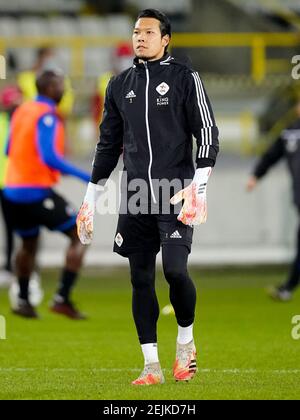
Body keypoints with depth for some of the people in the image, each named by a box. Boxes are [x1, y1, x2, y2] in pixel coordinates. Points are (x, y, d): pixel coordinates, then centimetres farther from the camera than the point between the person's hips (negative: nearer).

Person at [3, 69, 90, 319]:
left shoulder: (21, 111, 11)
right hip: (37, 192, -8)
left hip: (13, 189, 9)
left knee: (29, 244, 26)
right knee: (80, 236, -1)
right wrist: (84, 176, -22)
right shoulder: (46, 116, -15)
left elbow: (10, 150, 20)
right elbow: (49, 157, -24)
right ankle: (62, 299, -7)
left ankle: (23, 301, 30)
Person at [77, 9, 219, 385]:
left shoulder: (184, 78, 0)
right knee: (141, 279, 3)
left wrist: (198, 188, -13)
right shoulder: (120, 85, 14)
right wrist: (90, 200, 19)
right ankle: (151, 366, 8)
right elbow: (108, 144, 20)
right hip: (135, 197, 5)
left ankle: (186, 339, 9)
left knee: (174, 268, -17)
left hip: (176, 194, -5)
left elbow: (207, 134, -3)